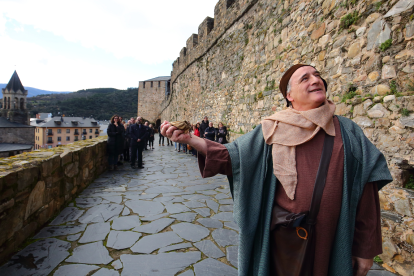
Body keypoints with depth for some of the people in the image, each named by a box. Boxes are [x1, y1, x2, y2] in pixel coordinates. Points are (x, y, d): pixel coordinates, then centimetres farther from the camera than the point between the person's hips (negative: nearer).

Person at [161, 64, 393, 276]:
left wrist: (366, 249, 1)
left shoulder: (348, 131, -1)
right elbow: (231, 156, -6)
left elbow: (365, 191, 0)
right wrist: (188, 139, -18)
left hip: (331, 241, 1)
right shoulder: (273, 131, -4)